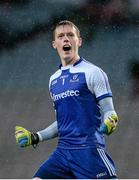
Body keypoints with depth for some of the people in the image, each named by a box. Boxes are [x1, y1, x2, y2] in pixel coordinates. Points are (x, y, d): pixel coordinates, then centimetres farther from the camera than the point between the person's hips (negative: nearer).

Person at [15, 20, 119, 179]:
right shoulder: (54, 80, 18)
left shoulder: (92, 72, -1)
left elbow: (108, 111, -4)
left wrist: (110, 121, -25)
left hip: (89, 150, -6)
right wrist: (36, 137, 20)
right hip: (63, 151, 6)